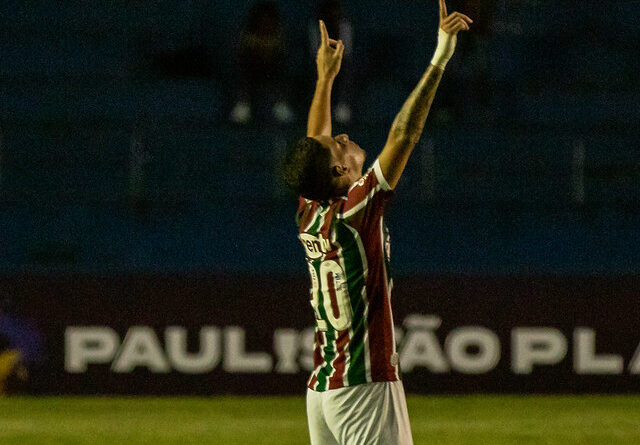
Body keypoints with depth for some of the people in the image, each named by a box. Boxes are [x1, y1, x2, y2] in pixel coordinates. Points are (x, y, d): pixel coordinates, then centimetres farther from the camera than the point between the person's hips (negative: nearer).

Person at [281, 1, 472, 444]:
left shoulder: (309, 214, 7)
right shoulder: (354, 209, -13)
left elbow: (314, 146, 25)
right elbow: (404, 134, -18)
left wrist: (326, 78, 34)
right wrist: (440, 58, -18)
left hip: (321, 389, 8)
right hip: (366, 388, -8)